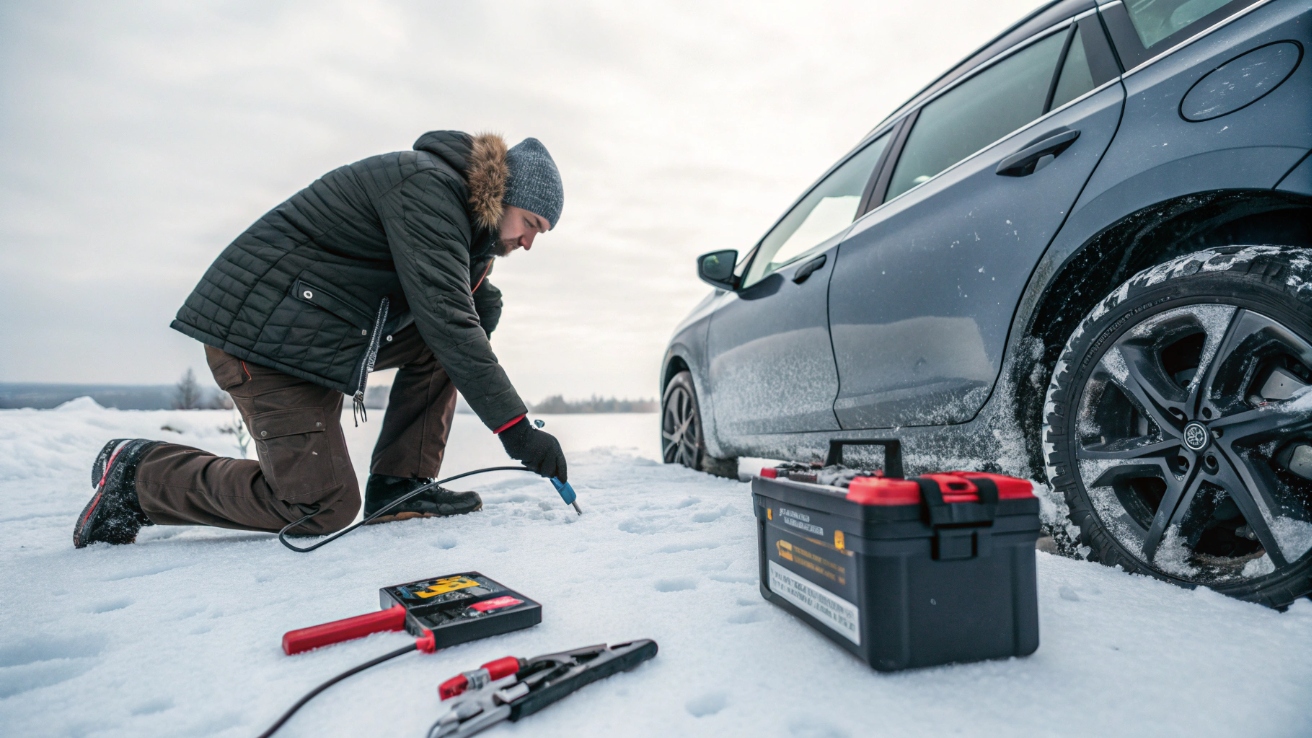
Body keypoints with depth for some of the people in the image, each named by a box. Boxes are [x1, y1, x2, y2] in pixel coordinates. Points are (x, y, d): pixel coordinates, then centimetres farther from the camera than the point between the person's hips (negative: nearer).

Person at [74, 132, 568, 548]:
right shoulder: (428, 186, -19)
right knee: (325, 509, -10)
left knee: (438, 348, 2)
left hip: (320, 330, 10)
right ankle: (137, 474, 6)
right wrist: (514, 426, -29)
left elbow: (449, 305, 17)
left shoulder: (460, 209, 12)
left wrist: (482, 299, -7)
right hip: (263, 331, -10)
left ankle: (399, 486, 3)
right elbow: (443, 317, -28)